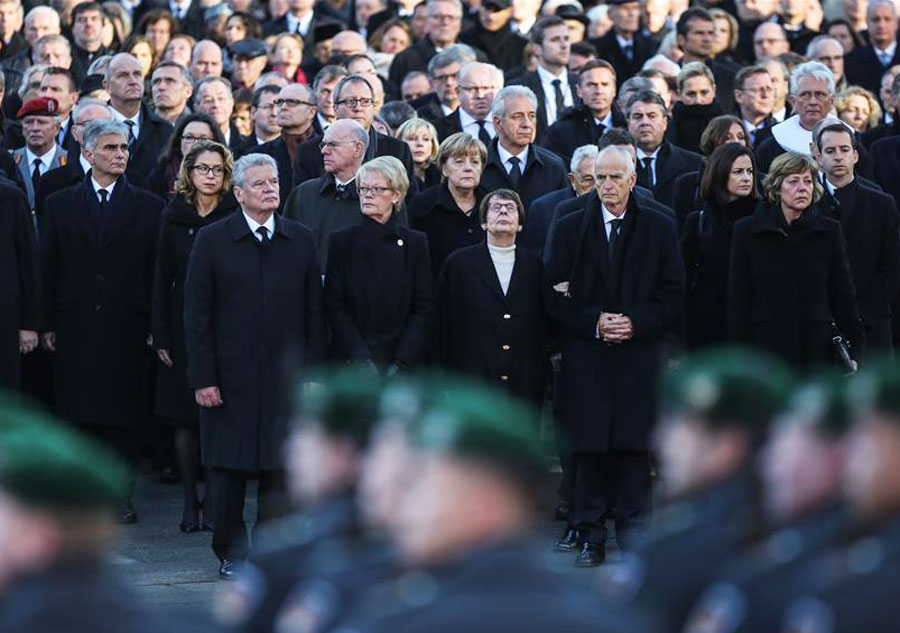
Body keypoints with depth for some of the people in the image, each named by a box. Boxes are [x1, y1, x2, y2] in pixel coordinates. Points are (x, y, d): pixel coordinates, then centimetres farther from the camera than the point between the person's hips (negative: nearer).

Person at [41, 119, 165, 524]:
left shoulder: (148, 207, 6)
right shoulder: (59, 205, 9)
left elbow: (157, 271, 4)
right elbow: (48, 268, 8)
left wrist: (155, 326, -3)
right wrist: (47, 324, 1)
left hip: (126, 327, -1)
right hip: (75, 327, 1)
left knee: (121, 417, 0)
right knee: (78, 414, 0)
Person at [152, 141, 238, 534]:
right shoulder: (175, 218, 5)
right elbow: (163, 278, 5)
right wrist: (161, 336, -1)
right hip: (183, 327, 2)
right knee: (185, 417, 3)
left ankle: (215, 500, 8)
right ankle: (190, 499, 11)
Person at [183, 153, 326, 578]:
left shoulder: (300, 240, 8)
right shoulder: (212, 240, 0)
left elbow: (314, 312, 9)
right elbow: (197, 314, -2)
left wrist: (313, 369, 2)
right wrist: (202, 377, -7)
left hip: (286, 377, 2)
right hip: (230, 377, -2)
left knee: (280, 468, 2)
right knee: (229, 467, 3)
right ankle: (232, 554, 14)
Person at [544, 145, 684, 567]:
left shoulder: (660, 230, 8)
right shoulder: (569, 229, 9)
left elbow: (673, 295, 5)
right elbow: (554, 295, 5)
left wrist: (636, 323, -9)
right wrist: (594, 322, -9)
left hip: (639, 355, 0)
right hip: (585, 360, 0)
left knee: (633, 448, -1)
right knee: (589, 449, -1)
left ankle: (632, 536, 4)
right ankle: (589, 536, 5)